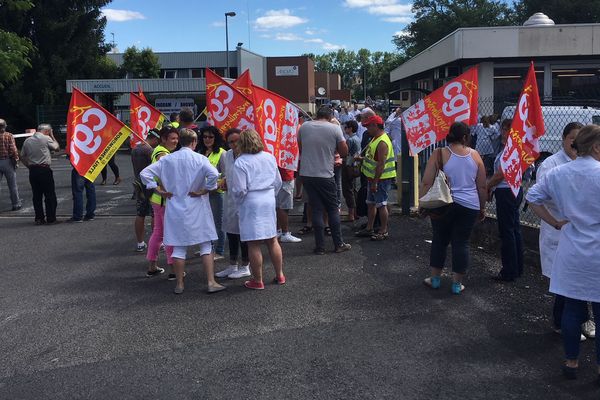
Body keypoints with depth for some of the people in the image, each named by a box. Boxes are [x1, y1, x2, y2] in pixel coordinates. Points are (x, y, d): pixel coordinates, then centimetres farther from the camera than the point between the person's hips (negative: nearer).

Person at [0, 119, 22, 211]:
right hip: (8, 162, -2)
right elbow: (13, 150, -13)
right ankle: (16, 204, 14)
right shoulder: (9, 136, -7)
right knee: (12, 185, 7)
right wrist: (16, 161, -4)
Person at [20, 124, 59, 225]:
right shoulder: (46, 138, -5)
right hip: (44, 170, -5)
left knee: (36, 195, 9)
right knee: (49, 195, 1)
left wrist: (29, 167, 17)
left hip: (32, 170, 6)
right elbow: (57, 148, 9)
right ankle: (51, 218, 2)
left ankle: (39, 218, 12)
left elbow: (22, 157, 12)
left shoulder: (27, 140, 12)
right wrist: (52, 136, 15)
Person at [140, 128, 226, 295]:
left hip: (175, 209, 3)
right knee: (206, 245, 6)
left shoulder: (167, 159, 2)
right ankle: (211, 283, 5)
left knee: (179, 247, 10)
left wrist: (159, 190, 3)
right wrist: (203, 191, -12)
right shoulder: (199, 159, -8)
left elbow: (145, 173, 1)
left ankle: (179, 284, 16)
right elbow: (214, 174, -24)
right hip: (197, 208, -3)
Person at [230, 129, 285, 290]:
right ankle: (280, 275, 24)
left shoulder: (240, 162, -11)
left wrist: (239, 199, 9)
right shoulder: (270, 157, 6)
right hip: (269, 201, 6)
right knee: (272, 240, 16)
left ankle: (258, 281, 9)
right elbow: (278, 182, 13)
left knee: (254, 244, 2)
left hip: (251, 203, -5)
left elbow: (239, 190, -12)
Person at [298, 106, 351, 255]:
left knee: (316, 210, 8)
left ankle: (320, 246, 9)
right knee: (333, 209, 10)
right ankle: (339, 244, 16)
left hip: (306, 174, 3)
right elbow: (344, 152, -2)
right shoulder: (334, 128, -6)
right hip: (325, 175, -3)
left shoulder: (304, 127, 3)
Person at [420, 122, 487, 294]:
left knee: (439, 240, 13)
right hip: (469, 207, 1)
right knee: (461, 243, 8)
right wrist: (482, 208, 16)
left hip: (443, 205, -1)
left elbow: (426, 183, -10)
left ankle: (435, 278, 23)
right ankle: (457, 283, 14)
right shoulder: (474, 155, 1)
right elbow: (482, 186, 6)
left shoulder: (439, 154, -6)